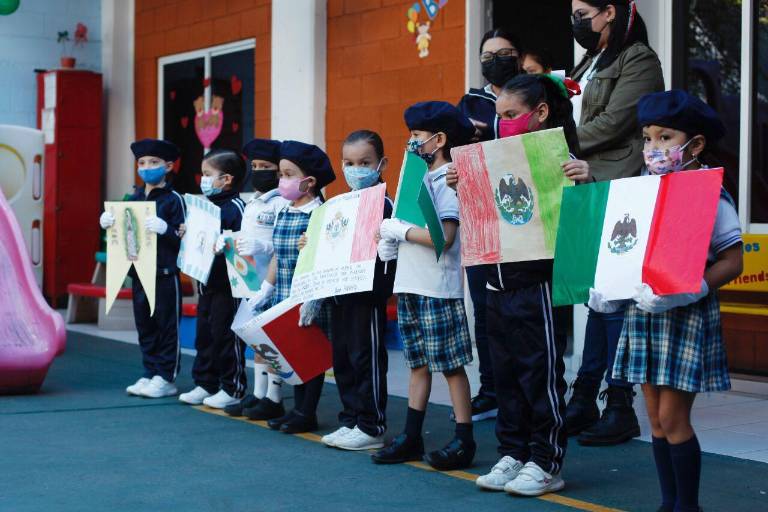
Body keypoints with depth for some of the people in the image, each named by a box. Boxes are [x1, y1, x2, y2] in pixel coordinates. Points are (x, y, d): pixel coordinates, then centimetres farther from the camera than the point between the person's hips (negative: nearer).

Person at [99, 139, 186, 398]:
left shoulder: (173, 199, -6)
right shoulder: (134, 199, 11)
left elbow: (183, 237, -11)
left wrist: (164, 229, -28)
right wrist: (107, 223, 0)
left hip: (165, 274, -6)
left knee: (167, 326, 1)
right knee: (144, 326, 12)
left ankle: (166, 378, 6)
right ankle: (149, 374, 20)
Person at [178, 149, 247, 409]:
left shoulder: (235, 207, -13)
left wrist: (223, 246, -34)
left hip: (227, 284, -9)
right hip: (207, 281, 9)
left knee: (226, 336, -1)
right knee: (204, 334, 14)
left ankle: (233, 388, 8)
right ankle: (204, 384, 23)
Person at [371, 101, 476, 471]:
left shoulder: (448, 182, -12)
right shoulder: (421, 179, 16)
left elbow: (444, 236, -23)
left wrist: (398, 230, -15)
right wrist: (391, 243, 4)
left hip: (439, 289, -9)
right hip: (410, 286, 9)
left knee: (450, 364, -3)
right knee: (418, 363, 13)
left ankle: (464, 441, 3)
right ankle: (411, 437, 19)